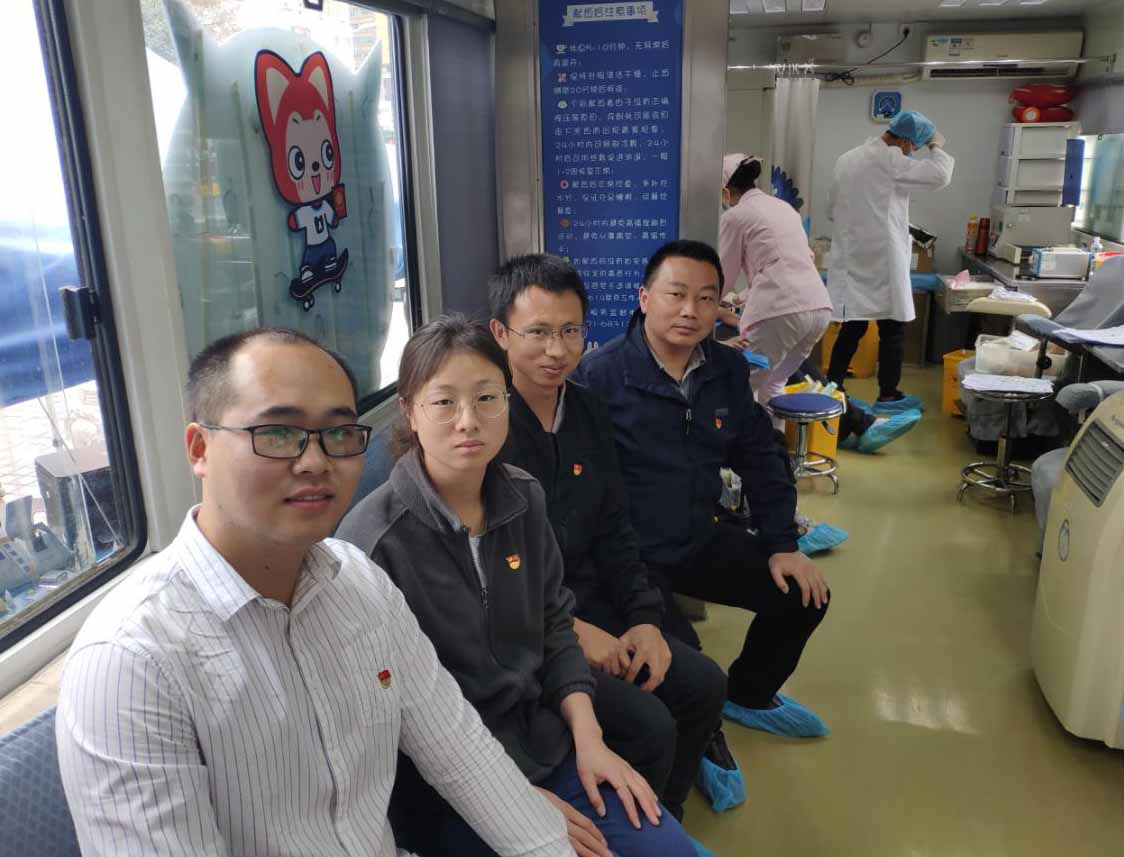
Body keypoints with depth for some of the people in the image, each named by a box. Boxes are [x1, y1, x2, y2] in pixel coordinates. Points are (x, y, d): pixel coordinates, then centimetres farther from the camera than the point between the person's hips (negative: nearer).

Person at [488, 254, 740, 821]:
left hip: (590, 604, 8)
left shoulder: (588, 412, 6)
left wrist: (644, 620, -2)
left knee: (703, 686, 1)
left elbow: (614, 533, 10)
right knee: (648, 726, -17)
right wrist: (571, 630, -17)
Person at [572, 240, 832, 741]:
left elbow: (761, 458, 13)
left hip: (704, 539, 7)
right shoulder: (600, 374, -18)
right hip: (629, 555, -7)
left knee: (803, 597, 7)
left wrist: (781, 545, 6)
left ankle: (748, 696, 35)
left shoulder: (729, 371, 4)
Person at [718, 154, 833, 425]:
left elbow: (724, 277, 11)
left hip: (780, 311, -7)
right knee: (774, 383, 23)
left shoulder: (734, 216, 3)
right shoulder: (783, 206, 24)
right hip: (819, 306, 7)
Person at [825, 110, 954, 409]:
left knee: (852, 327, 12)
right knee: (892, 329, 3)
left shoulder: (846, 159, 13)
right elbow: (939, 175, -15)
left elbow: (832, 209, 21)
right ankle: (888, 395, 9)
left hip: (852, 258, 7)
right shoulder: (888, 158, -11)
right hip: (881, 260, -7)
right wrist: (937, 146, 2)